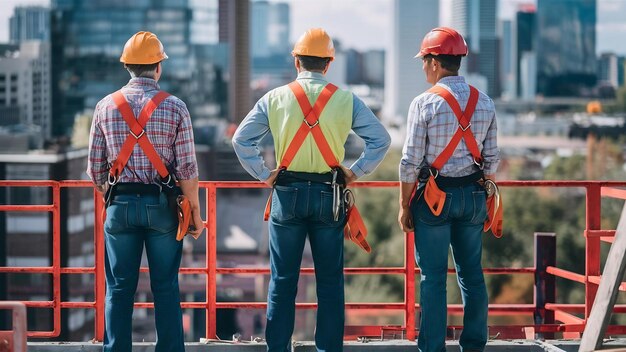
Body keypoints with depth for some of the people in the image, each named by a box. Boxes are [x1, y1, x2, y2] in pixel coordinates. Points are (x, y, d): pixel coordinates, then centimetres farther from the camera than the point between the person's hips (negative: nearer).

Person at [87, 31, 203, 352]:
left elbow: (95, 168, 5)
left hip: (120, 205, 2)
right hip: (162, 205, -1)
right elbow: (187, 168, -7)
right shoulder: (174, 107, -4)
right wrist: (195, 210, 3)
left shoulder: (106, 106, 2)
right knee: (165, 289, 5)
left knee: (119, 289, 6)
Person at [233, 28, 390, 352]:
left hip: (287, 194, 0)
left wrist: (263, 175, 3)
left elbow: (241, 139, -2)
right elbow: (380, 139, -2)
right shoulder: (346, 100, 1)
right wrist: (356, 172, 4)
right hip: (328, 195, 0)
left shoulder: (275, 98, 1)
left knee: (282, 280, 7)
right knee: (330, 282, 6)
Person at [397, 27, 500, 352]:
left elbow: (411, 162, -10)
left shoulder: (424, 103, -11)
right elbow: (491, 159, 8)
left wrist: (405, 206, -2)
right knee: (471, 273, 11)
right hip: (473, 196, 4)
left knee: (433, 277, 0)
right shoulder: (484, 103, 4)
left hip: (434, 196, -4)